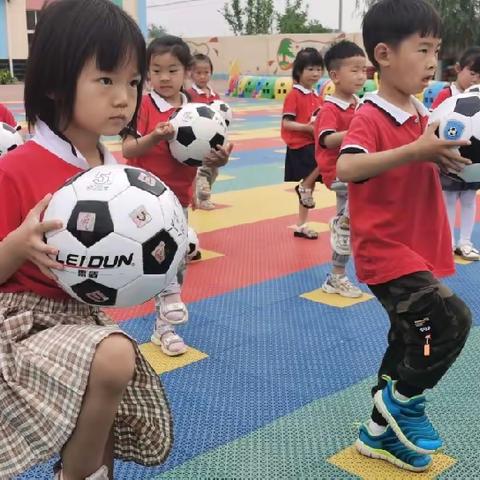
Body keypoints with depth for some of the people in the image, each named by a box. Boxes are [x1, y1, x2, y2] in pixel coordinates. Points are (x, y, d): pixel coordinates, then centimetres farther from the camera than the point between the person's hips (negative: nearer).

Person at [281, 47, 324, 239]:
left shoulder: (316, 97, 14)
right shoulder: (294, 95, -11)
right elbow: (286, 123, -15)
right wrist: (307, 128, -25)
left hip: (312, 144, 8)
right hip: (300, 145, -8)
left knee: (309, 185, 11)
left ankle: (301, 226, 22)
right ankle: (304, 187, -7)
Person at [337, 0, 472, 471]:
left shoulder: (421, 115, 8)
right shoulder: (370, 118, -18)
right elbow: (345, 168, -35)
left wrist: (443, 159, 1)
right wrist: (416, 150, -38)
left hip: (417, 249, 9)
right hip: (385, 251, -9)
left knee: (411, 341, 16)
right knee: (452, 319, -20)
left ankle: (382, 432, 33)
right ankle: (403, 400, 6)